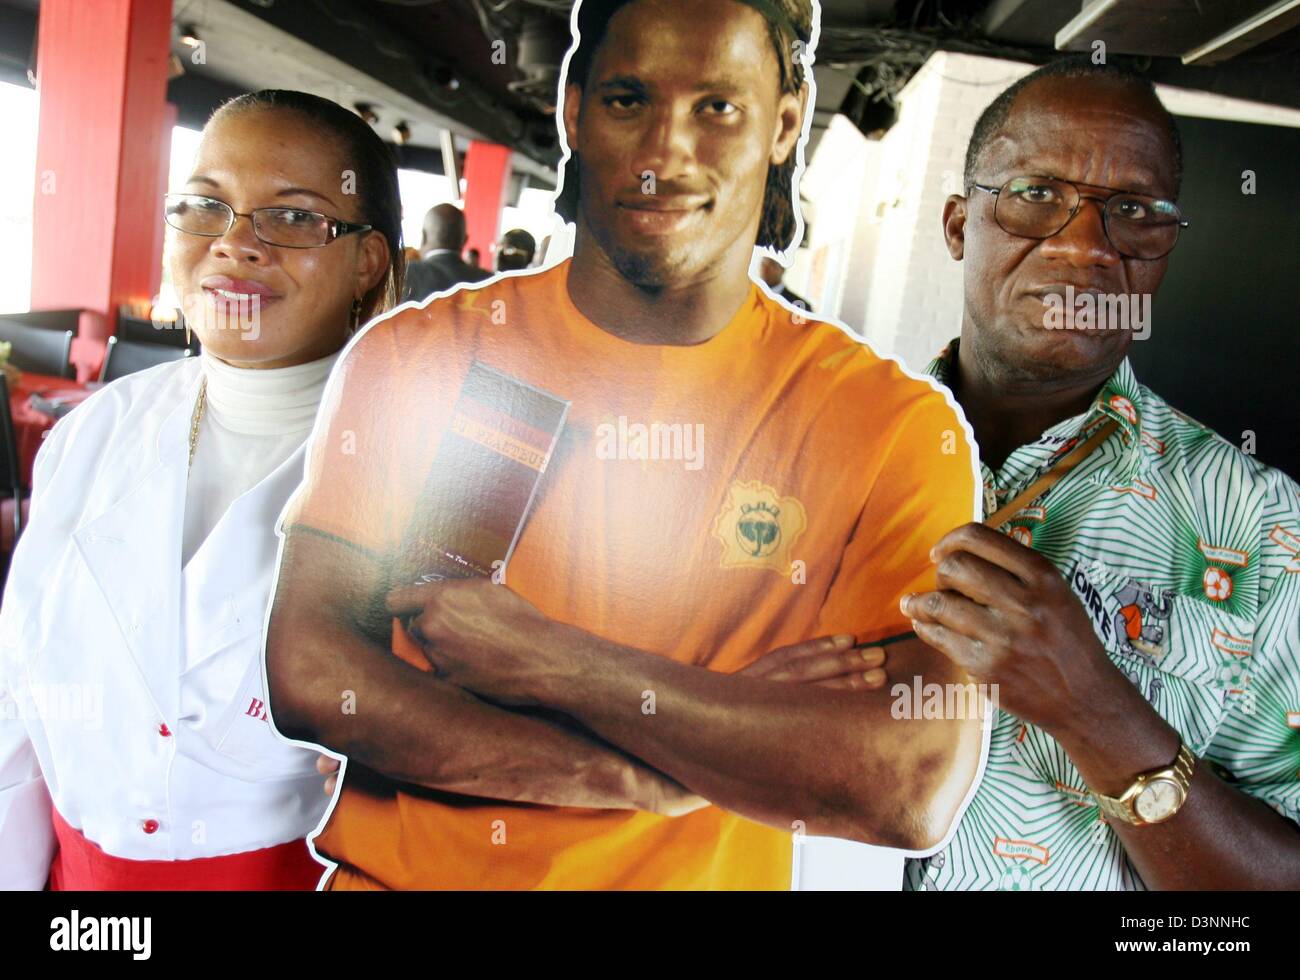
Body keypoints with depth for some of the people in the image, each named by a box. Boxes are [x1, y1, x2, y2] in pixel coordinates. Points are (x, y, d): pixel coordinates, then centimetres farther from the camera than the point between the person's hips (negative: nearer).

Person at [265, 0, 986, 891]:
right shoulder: (413, 357, -7)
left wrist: (543, 660, -21)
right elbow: (309, 674, -13)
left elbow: (916, 788, -20)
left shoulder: (897, 425, -12)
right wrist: (646, 774, -21)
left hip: (703, 874, 0)